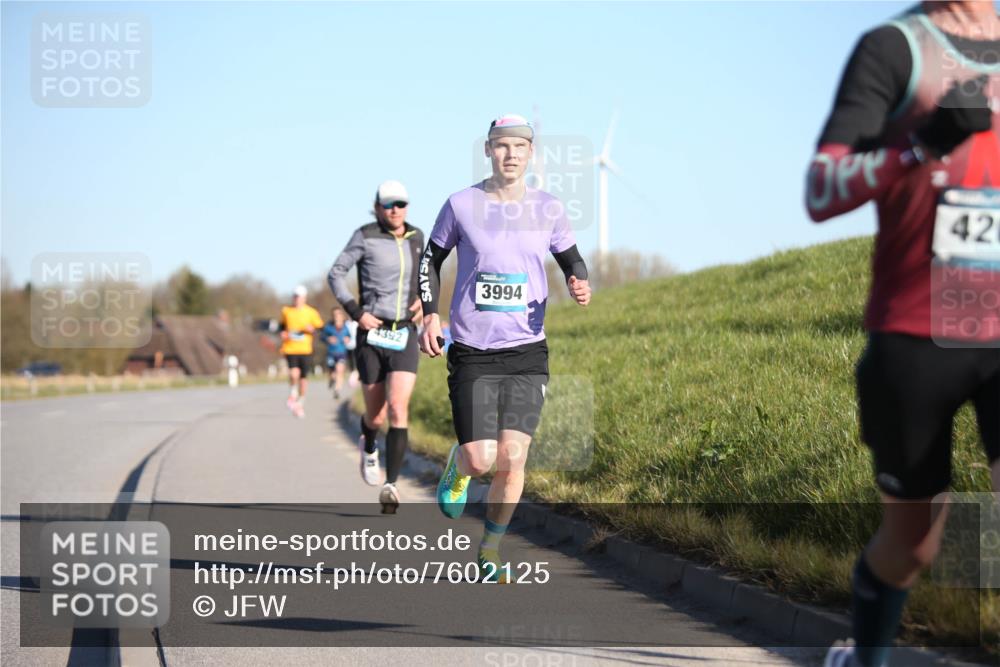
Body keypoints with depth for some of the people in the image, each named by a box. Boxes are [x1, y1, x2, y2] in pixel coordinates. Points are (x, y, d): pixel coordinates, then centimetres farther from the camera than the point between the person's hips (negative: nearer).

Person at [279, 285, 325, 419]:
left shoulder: (311, 312, 2)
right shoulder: (286, 311, 6)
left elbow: (320, 328, 6)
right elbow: (282, 324, 22)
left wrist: (312, 329, -13)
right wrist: (283, 333, 3)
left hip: (305, 349, 1)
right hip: (290, 348, -1)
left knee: (303, 377, 6)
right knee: (294, 373, -22)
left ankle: (300, 403, 24)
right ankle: (292, 395, 5)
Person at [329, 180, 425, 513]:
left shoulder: (416, 237, 7)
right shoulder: (365, 236, -4)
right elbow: (336, 273, -1)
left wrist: (422, 299, 6)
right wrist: (356, 311, -11)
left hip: (404, 335, 2)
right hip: (372, 334, -1)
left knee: (398, 407, -17)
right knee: (376, 417, 6)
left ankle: (390, 485, -18)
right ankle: (368, 447, 44)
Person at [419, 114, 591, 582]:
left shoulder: (548, 209, 2)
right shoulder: (462, 205, -1)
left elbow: (571, 260, 15)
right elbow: (431, 259, 12)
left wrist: (579, 285, -8)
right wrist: (430, 315, 0)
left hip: (527, 351, 1)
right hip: (471, 353, -1)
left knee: (512, 458, -8)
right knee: (480, 460, -10)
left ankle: (490, 550, 13)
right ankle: (458, 467, 30)